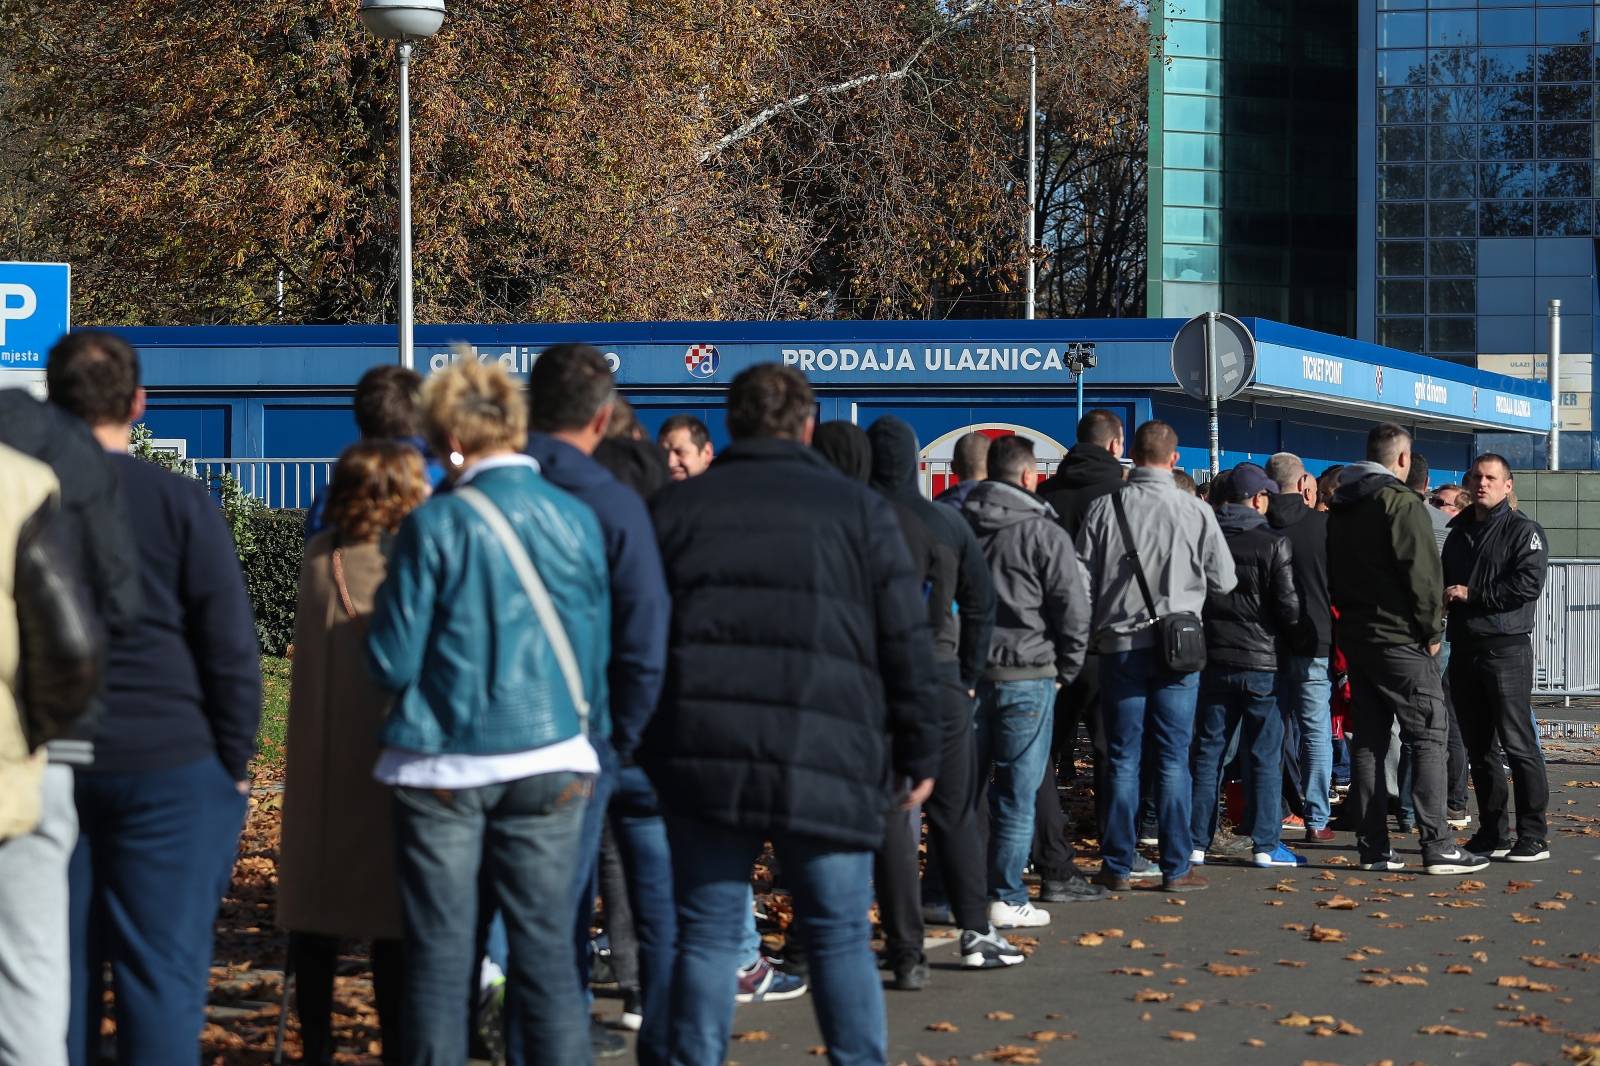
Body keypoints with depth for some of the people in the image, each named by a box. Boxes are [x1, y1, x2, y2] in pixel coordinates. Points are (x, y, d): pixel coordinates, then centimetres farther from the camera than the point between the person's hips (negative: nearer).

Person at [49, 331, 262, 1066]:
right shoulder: (179, 503, -6)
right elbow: (232, 653, -7)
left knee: (59, 970, 9)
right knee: (161, 970, 0)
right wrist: (234, 766, 3)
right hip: (167, 768, -3)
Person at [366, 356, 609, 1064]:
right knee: (547, 948, 7)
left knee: (439, 953, 5)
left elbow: (392, 661, -8)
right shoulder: (577, 520, 1)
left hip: (444, 764, -3)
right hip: (549, 762, 3)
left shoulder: (435, 526, -10)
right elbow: (597, 650, 9)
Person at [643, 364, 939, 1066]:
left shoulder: (675, 507, 10)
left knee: (706, 934, 8)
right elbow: (907, 645, 2)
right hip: (825, 761, -2)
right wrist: (919, 752, 8)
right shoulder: (859, 510, 4)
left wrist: (639, 741, 16)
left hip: (702, 755, 2)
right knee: (840, 937, 7)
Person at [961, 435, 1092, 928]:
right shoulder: (1044, 533, -8)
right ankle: (1006, 898, 2)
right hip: (1025, 675, -5)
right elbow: (1074, 611, -8)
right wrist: (1065, 671, 6)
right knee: (1016, 791, 1)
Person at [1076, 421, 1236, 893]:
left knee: (1122, 759, 6)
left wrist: (1093, 633, 16)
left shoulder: (1104, 507, -3)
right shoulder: (1195, 512, -5)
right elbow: (1224, 580, 3)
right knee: (1173, 760, 4)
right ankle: (1176, 868, 5)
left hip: (1120, 646, 1)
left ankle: (1117, 866, 7)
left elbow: (1082, 579, 2)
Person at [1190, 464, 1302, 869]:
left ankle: (1196, 842, 9)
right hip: (1261, 660, -3)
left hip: (1213, 658, 3)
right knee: (1265, 756, 3)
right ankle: (1265, 845, 4)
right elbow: (1289, 607, -10)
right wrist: (1288, 636, 9)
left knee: (1207, 752, 9)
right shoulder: (1274, 544, -9)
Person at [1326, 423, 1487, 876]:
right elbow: (1422, 571, -16)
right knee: (1428, 738, -5)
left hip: (1355, 635, 8)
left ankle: (1373, 847, 8)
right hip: (1400, 638, -8)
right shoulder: (1401, 502, -11)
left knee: (1368, 741, 9)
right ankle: (1437, 847, -10)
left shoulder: (1340, 509, 14)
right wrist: (1432, 629, -8)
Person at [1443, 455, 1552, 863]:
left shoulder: (1524, 531, -3)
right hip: (1464, 650, 7)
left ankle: (1533, 836, -4)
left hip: (1506, 649, -7)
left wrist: (1472, 595, -12)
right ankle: (1492, 833, 15)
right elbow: (1444, 583, 28)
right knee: (1478, 747, 9)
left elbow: (1529, 583, -16)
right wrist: (1444, 596, 4)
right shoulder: (1458, 533, 19)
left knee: (1518, 744, -7)